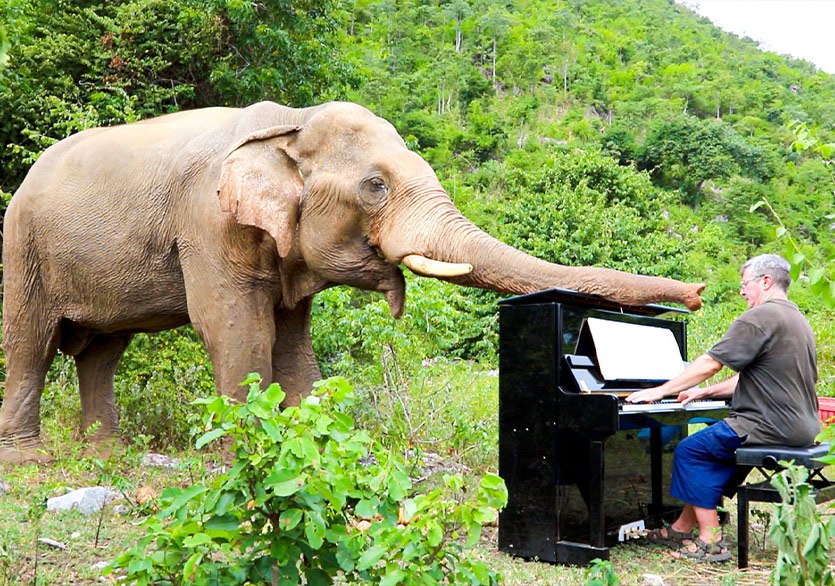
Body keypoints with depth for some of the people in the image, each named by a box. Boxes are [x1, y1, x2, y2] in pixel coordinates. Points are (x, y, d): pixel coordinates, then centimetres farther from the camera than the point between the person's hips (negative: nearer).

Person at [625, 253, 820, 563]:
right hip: (801, 428, 10)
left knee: (689, 450, -2)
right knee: (719, 446, 23)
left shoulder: (760, 317, -14)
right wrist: (704, 393, 22)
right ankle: (682, 528, 23)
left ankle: (711, 541, -2)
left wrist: (658, 392, -8)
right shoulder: (797, 319, 19)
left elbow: (710, 364, -16)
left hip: (772, 426, -10)